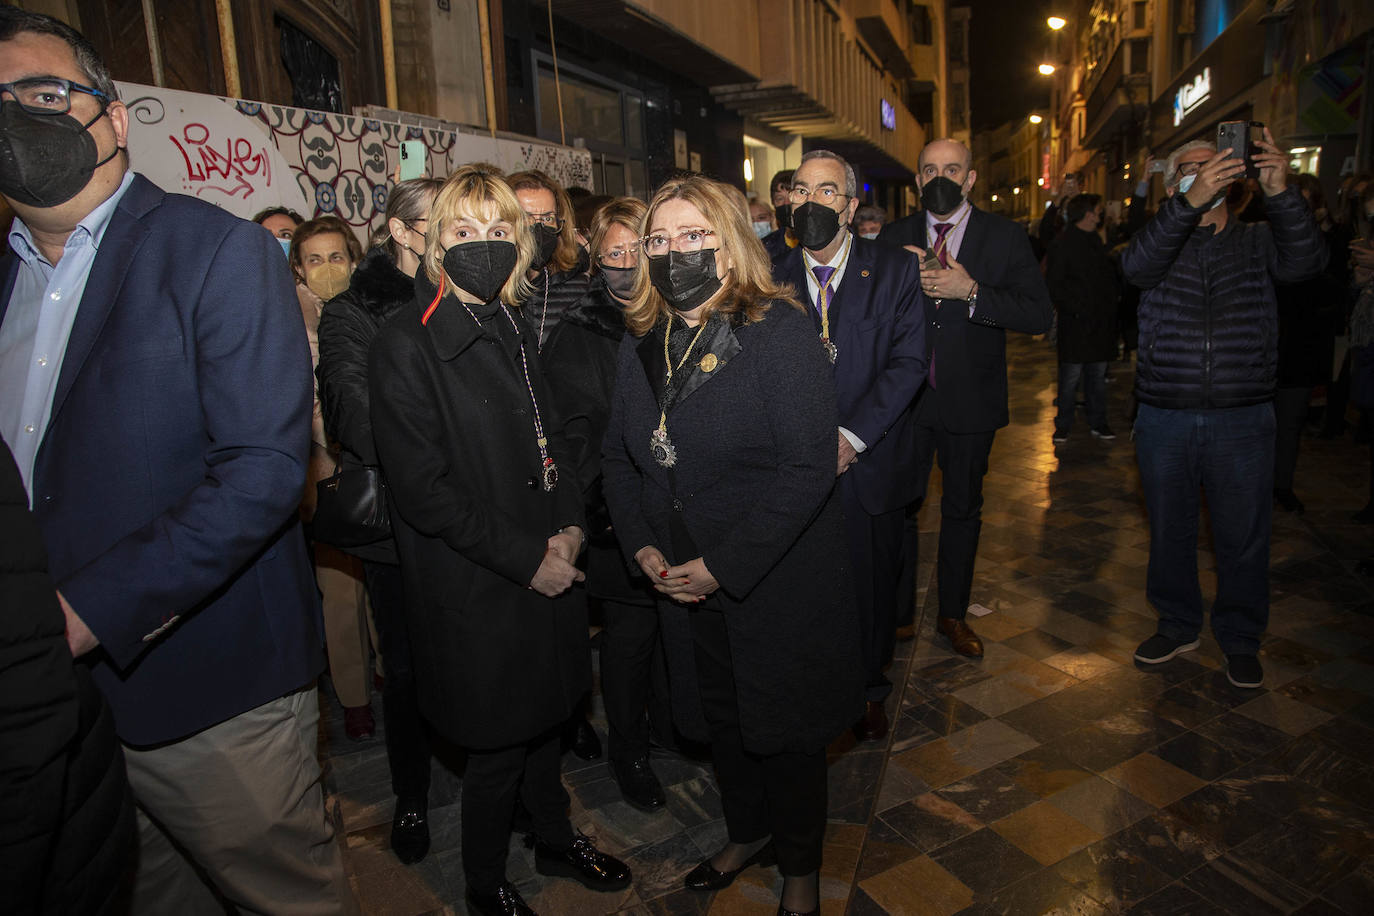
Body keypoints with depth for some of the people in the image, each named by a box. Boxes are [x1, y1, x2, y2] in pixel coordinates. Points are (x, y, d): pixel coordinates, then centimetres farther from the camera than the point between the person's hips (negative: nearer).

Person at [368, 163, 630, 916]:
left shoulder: (513, 333, 9)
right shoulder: (404, 346, -15)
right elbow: (424, 491, -19)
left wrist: (567, 528, -2)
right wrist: (525, 559, -16)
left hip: (547, 568, 7)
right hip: (476, 590, -6)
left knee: (543, 715, 22)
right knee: (497, 743, 10)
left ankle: (555, 840, 46)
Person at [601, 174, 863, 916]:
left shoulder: (779, 333, -16)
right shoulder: (640, 346, 3)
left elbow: (807, 471, -21)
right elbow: (618, 459, 10)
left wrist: (722, 566, -20)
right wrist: (644, 548, -5)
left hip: (779, 584, -5)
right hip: (685, 585, 5)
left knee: (788, 727, 13)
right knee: (720, 719, 21)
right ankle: (749, 833, 50)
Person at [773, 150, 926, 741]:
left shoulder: (895, 272, -1)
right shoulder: (773, 279, 4)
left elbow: (909, 363, -8)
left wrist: (852, 435, -16)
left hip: (868, 463, 0)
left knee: (872, 581, 12)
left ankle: (869, 691, 35)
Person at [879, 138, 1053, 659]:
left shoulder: (1004, 237, -1)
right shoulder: (894, 238, 5)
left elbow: (1039, 314, -10)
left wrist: (972, 293, -21)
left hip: (970, 400, 0)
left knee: (963, 511, 13)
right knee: (899, 508, 8)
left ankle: (953, 615, 31)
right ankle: (896, 612, 26)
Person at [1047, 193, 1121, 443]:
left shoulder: (1097, 240, 17)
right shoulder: (1062, 243, -6)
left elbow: (1110, 275, 25)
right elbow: (1054, 285, -11)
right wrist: (1073, 309, -17)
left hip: (1101, 322, 7)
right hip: (1076, 323, -6)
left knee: (1098, 375, 10)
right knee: (1071, 377, -3)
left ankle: (1098, 423, 19)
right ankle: (1063, 426, 7)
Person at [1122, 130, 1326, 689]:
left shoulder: (1257, 240, 7)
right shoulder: (1160, 239, 4)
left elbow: (1306, 260, -14)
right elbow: (1138, 266, -20)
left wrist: (1280, 193, -28)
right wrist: (1191, 202, -33)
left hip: (1243, 419, 0)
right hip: (1164, 418, 0)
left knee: (1243, 536, 7)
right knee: (1169, 531, 12)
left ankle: (1240, 639, 26)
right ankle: (1178, 626, 30)